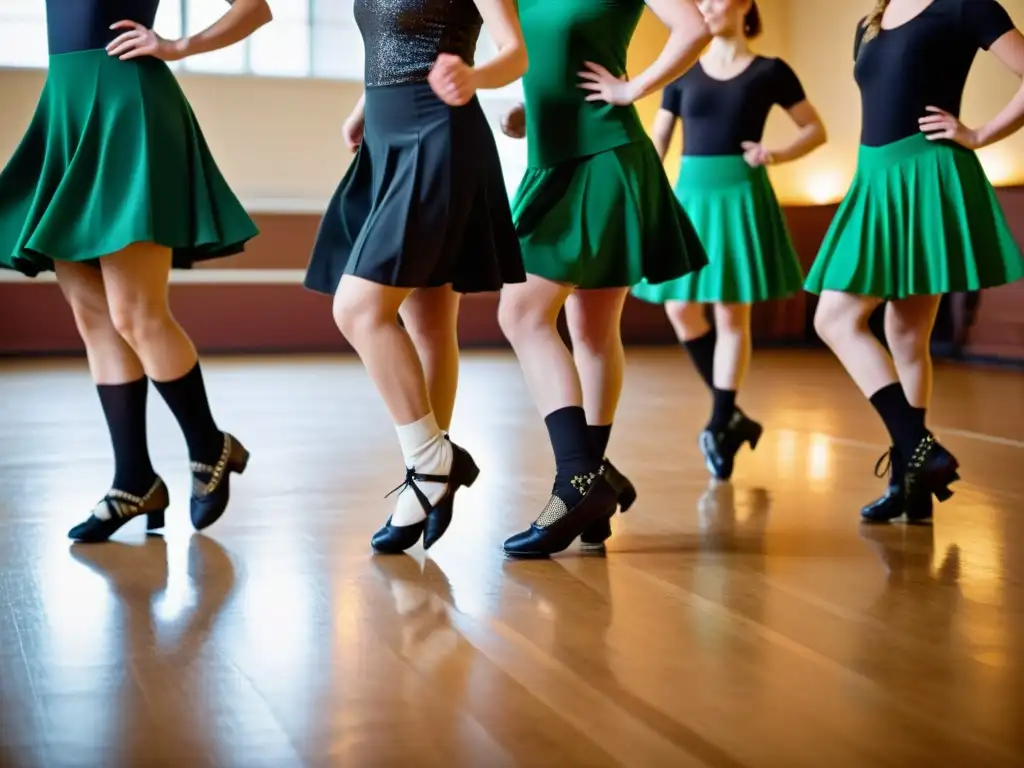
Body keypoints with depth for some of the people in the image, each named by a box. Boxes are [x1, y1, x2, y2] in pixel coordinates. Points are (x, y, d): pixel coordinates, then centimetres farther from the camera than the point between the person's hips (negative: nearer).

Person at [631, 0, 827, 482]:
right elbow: (656, 145, 10)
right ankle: (730, 415, 14)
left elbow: (816, 130, 6)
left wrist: (776, 156, -12)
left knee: (731, 314, -2)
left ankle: (720, 427, 6)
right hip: (690, 194, 4)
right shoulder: (683, 74, 8)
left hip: (741, 197, -4)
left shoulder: (770, 72, 1)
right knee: (681, 308, -1)